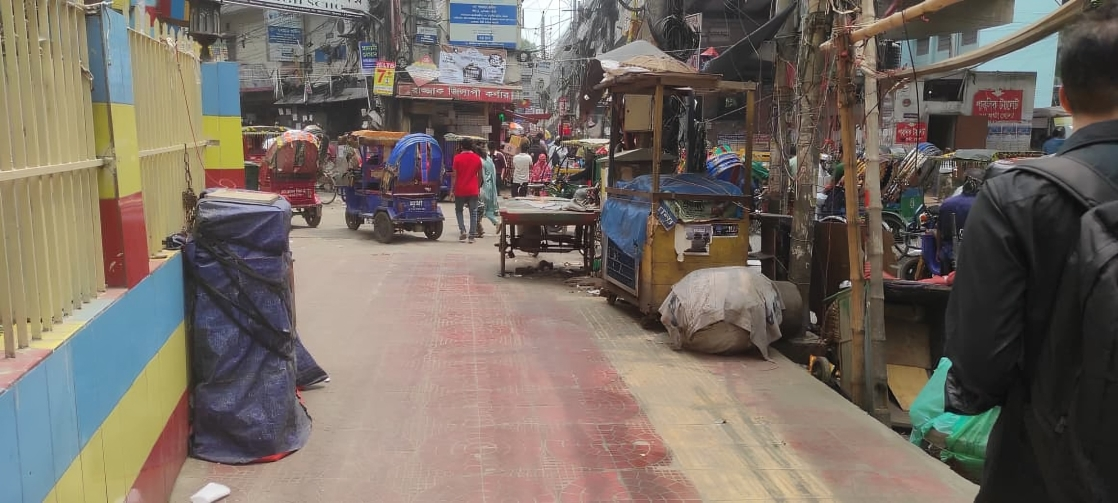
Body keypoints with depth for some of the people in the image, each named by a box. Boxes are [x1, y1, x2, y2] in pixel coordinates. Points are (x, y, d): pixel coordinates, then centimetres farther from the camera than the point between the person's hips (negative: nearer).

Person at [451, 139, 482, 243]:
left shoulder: (457, 158, -5)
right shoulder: (477, 158, 2)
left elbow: (454, 175, -6)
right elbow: (480, 175, 7)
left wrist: (452, 189, 0)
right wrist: (479, 187, 18)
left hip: (460, 190, -1)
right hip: (473, 190, 2)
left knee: (458, 210, 14)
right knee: (473, 212, 5)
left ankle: (462, 231, -1)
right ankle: (472, 235, 2)